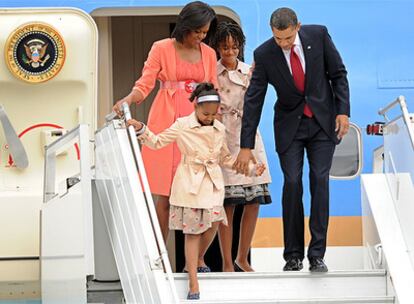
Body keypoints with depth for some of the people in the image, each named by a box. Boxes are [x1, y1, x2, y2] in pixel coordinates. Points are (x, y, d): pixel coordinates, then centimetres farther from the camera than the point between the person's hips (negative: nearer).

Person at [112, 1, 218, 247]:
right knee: (165, 193, -4)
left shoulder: (209, 54, 14)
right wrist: (128, 99, -24)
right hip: (168, 124, -3)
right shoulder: (162, 49, 4)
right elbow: (145, 84, -3)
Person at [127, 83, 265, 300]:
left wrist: (250, 168, 13)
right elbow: (158, 142, 0)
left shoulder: (219, 129, 9)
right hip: (190, 184, -4)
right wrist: (141, 130, -15)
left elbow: (225, 158, 20)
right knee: (192, 232, -3)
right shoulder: (182, 125, -3)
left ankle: (194, 262, 25)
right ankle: (193, 284, -1)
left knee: (213, 224, -6)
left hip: (212, 184, 4)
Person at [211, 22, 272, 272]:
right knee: (227, 205, -7)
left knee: (254, 202, 1)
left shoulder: (249, 72, 10)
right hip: (222, 140, -4)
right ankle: (227, 264, 0)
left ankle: (242, 259, 15)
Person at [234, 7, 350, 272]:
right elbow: (253, 100, -11)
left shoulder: (319, 35, -13)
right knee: (292, 183, -7)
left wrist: (343, 111, -10)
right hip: (290, 124, 0)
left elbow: (338, 74, -1)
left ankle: (317, 255, -4)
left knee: (320, 181, -6)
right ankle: (293, 255, 2)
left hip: (323, 121, 0)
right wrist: (246, 146, -12)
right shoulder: (264, 54, -14)